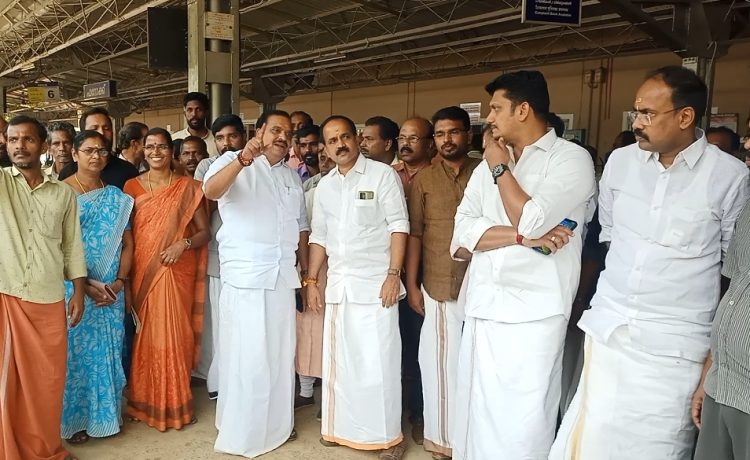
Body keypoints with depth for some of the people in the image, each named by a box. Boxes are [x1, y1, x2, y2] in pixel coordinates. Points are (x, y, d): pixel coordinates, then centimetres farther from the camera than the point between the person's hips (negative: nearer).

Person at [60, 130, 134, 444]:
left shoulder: (116, 197, 7)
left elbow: (127, 243, 6)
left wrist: (118, 282, -6)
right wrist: (85, 284, -16)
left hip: (110, 290, 3)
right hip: (73, 287, -3)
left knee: (107, 351, 10)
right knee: (76, 350, 5)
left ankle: (105, 414, 26)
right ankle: (75, 419, 21)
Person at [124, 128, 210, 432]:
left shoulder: (188, 188, 2)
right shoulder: (132, 186, 5)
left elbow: (204, 232, 3)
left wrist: (184, 243, -17)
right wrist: (124, 278, -2)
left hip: (178, 272, -1)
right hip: (142, 273, 1)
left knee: (174, 334, 2)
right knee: (145, 335, 7)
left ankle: (174, 403, 19)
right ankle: (145, 402, 24)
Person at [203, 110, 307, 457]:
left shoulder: (292, 176, 16)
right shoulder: (233, 162, -2)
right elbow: (211, 190, -24)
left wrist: (307, 271, 13)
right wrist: (242, 159, -39)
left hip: (283, 277, 6)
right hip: (244, 276, -6)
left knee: (280, 353, 13)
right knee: (246, 357, -1)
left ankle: (277, 424, 28)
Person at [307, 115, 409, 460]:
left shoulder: (383, 174, -3)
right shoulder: (324, 186, 13)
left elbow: (398, 225, -7)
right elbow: (319, 236, 15)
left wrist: (394, 274, -14)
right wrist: (312, 281, 11)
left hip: (375, 283, -5)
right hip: (337, 285, 5)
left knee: (377, 363, -2)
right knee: (338, 361, 11)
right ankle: (344, 428, 27)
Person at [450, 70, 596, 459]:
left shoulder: (571, 159, -3)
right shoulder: (487, 165, 14)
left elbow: (530, 221, -18)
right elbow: (461, 239, 3)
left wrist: (501, 168, -4)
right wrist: (523, 236, -12)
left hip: (532, 316, -5)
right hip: (480, 312, 5)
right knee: (475, 420, 13)